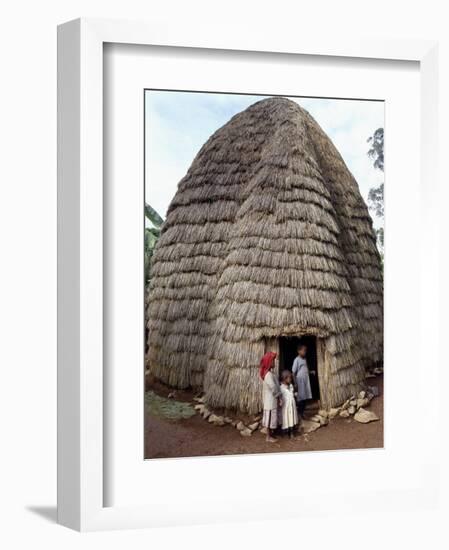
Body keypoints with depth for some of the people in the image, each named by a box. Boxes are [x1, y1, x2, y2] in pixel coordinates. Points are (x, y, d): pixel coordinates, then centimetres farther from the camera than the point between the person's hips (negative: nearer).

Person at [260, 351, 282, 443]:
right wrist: (279, 397, -14)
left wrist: (278, 397, 15)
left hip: (271, 400, 10)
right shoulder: (269, 374, -24)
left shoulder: (268, 373, 8)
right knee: (270, 417, 0)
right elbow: (273, 387, -24)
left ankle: (270, 434, 27)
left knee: (271, 417, 17)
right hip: (271, 400, -10)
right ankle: (268, 437, 8)